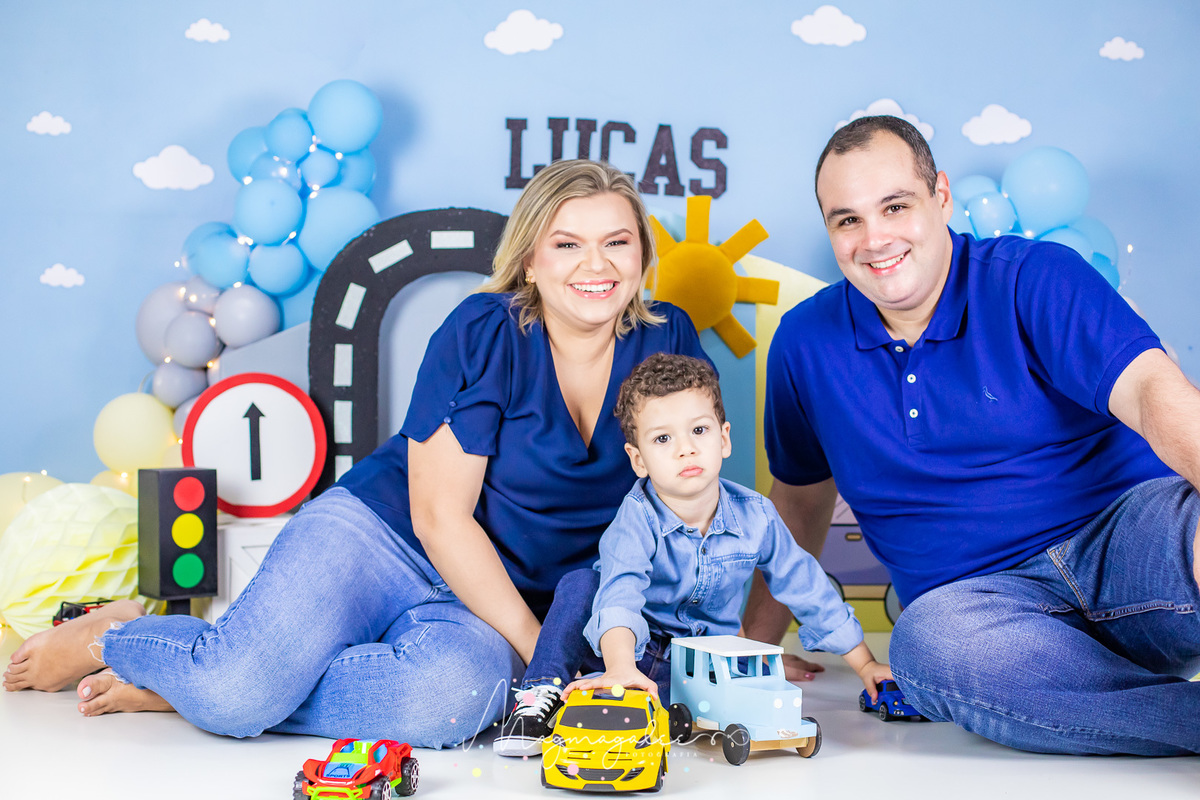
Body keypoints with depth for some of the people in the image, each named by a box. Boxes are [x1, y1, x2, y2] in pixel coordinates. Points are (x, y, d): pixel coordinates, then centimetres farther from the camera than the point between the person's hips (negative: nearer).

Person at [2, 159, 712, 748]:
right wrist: (538, 645, -15)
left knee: (459, 691, -34)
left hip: (482, 606, 3)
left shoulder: (667, 344, 1)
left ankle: (182, 684, -14)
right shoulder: (486, 332, -12)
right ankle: (111, 636, 8)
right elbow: (439, 515, -13)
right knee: (240, 686, -29)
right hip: (375, 536, -3)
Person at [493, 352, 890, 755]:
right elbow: (619, 596, -41)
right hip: (631, 647, -3)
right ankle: (543, 695, -21)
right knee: (580, 585, -29)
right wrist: (620, 667, -61)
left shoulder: (755, 517, -12)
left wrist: (865, 664, 6)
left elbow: (809, 589, 0)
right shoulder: (637, 519, -23)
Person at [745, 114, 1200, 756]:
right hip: (978, 598, 3)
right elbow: (801, 497, 23)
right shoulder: (804, 344, 9)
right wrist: (758, 637, 20)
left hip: (1127, 540, -2)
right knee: (925, 642, -36)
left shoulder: (1036, 278, -2)